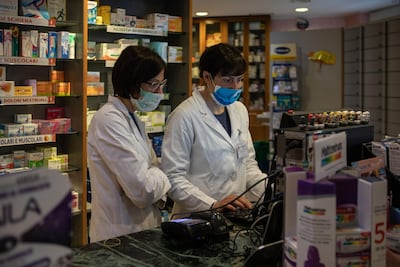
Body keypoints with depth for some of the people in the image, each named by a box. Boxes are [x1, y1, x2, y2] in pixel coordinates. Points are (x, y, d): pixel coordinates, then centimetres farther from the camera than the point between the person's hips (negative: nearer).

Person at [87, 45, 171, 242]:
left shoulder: (133, 119, 11)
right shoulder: (109, 120, -20)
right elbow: (143, 190, -25)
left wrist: (160, 195, -5)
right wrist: (163, 175, -5)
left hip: (141, 230, 9)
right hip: (120, 235, -9)